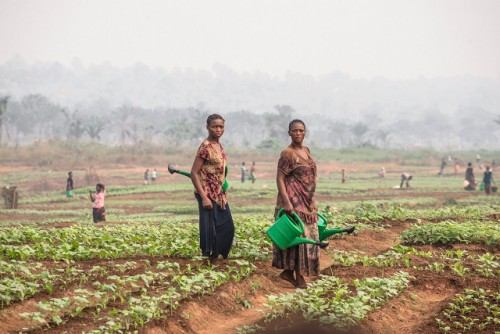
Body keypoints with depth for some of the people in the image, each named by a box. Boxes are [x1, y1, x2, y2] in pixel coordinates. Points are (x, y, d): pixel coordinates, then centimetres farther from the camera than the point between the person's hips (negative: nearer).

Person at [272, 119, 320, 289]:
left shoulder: (306, 151, 12)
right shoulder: (287, 154, -13)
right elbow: (279, 179, -16)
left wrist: (311, 201, 19)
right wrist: (286, 202, -23)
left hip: (306, 201, 9)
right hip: (293, 200, -9)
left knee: (306, 235, 10)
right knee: (298, 235, -7)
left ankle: (288, 271, 18)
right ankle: (299, 275, 0)